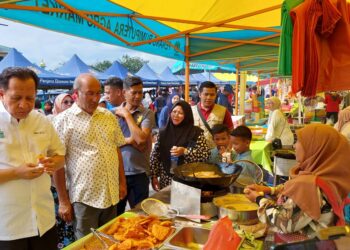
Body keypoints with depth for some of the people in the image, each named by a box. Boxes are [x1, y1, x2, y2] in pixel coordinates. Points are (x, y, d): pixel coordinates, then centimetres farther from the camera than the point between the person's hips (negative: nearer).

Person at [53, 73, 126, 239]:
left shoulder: (109, 117, 6)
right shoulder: (64, 120, -9)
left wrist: (122, 182, 11)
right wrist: (63, 200, -8)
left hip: (112, 194, 5)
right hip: (84, 197, -5)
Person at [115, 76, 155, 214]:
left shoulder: (147, 113, -4)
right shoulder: (113, 113, 1)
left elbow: (141, 138, -17)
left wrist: (127, 115, -11)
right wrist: (129, 140, -16)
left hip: (139, 173, -1)